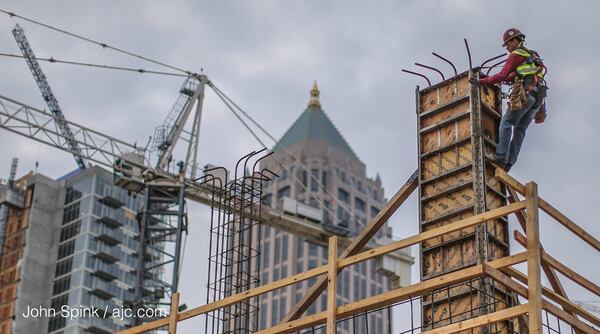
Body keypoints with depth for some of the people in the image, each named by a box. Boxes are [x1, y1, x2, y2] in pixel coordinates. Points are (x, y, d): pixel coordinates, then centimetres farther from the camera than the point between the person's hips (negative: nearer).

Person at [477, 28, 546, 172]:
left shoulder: (517, 54, 4)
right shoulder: (532, 56, 32)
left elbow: (503, 75, -4)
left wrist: (483, 81, 2)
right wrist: (492, 79, 29)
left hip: (526, 92, -8)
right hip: (539, 95, 8)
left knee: (506, 122, -7)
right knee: (520, 129, 4)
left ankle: (501, 157, -18)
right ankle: (509, 162, -4)